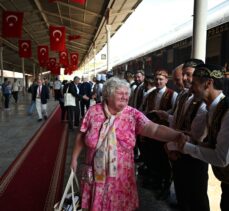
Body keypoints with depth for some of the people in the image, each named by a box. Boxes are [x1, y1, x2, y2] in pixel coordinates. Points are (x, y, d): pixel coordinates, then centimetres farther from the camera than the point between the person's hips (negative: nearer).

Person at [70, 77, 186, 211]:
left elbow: (153, 129, -25)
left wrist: (178, 135, -39)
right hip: (95, 172, 1)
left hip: (120, 174, -1)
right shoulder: (94, 111, -7)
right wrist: (74, 158, 6)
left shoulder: (133, 114, -11)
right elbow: (82, 136, 2)